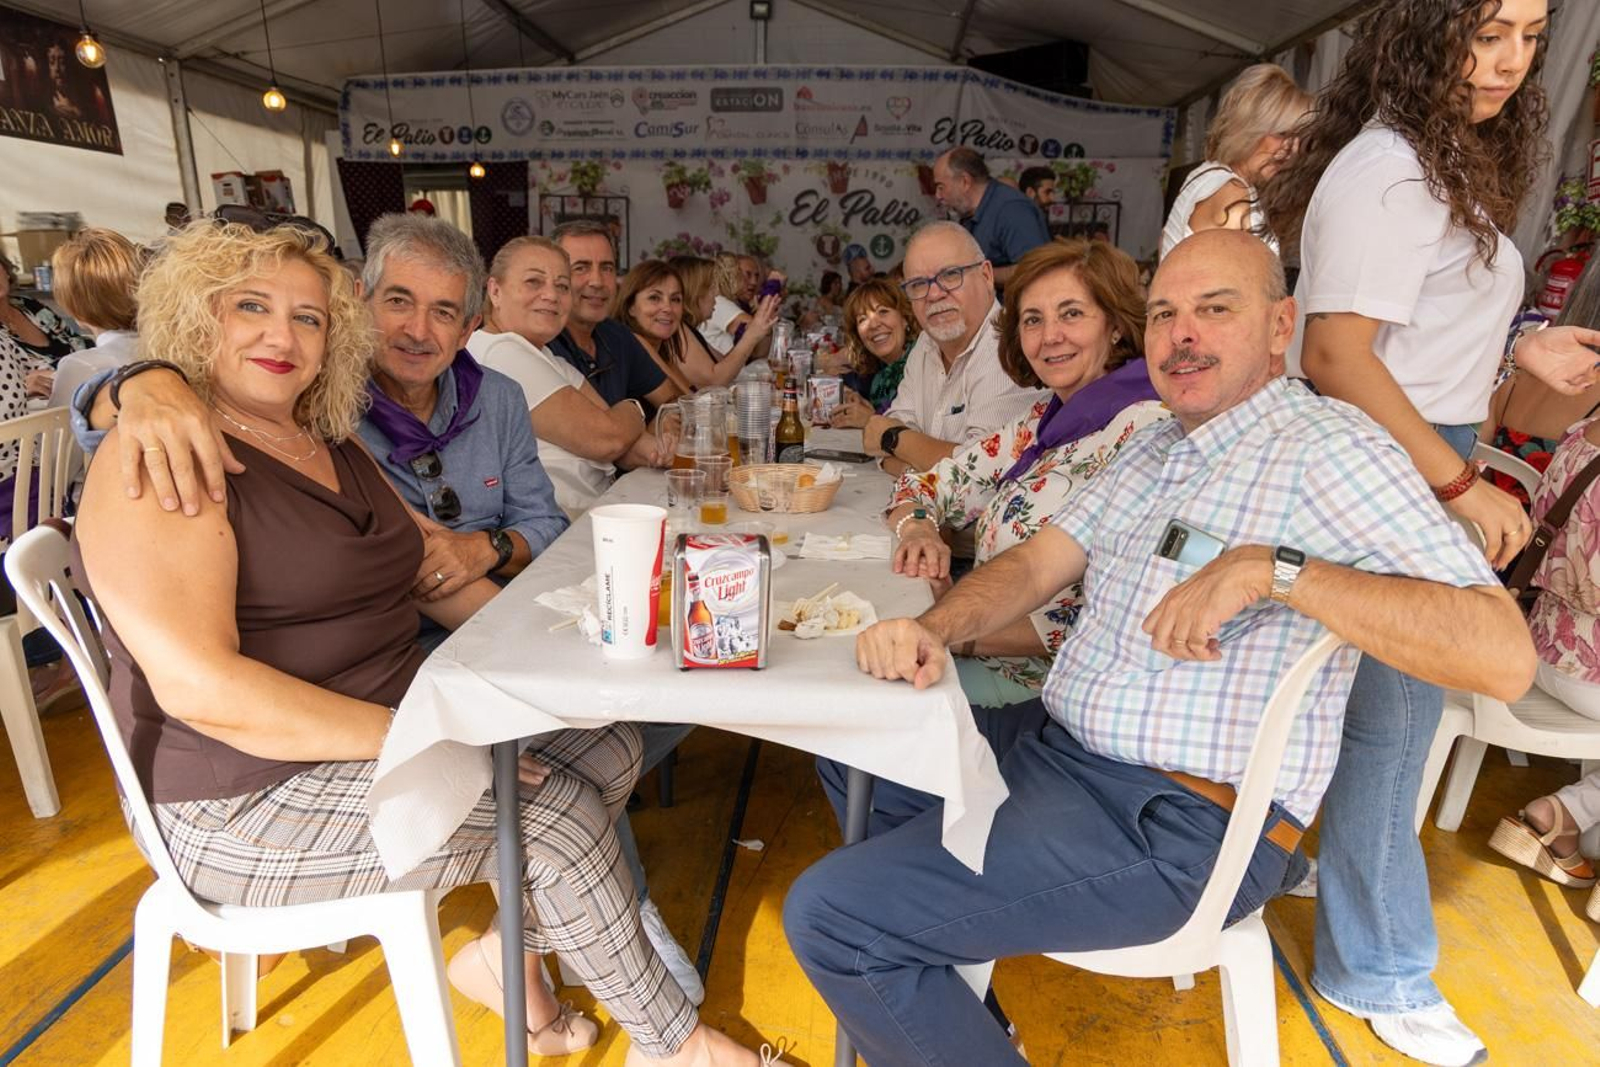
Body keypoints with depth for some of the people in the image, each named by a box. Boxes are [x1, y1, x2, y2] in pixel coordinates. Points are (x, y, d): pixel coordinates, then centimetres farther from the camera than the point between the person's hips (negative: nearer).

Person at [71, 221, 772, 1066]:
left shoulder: (332, 443, 11)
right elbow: (197, 685, -26)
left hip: (390, 722, 8)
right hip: (255, 798, -8)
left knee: (609, 749, -1)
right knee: (562, 809, -18)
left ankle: (505, 952, 14)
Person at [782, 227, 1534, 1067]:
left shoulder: (1329, 447, -13)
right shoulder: (1155, 442, 12)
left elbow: (1505, 655, -21)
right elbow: (1036, 564, 6)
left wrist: (1273, 568, -31)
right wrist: (932, 630, -12)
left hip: (1179, 824, -9)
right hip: (1055, 741, 9)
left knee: (827, 917, -16)